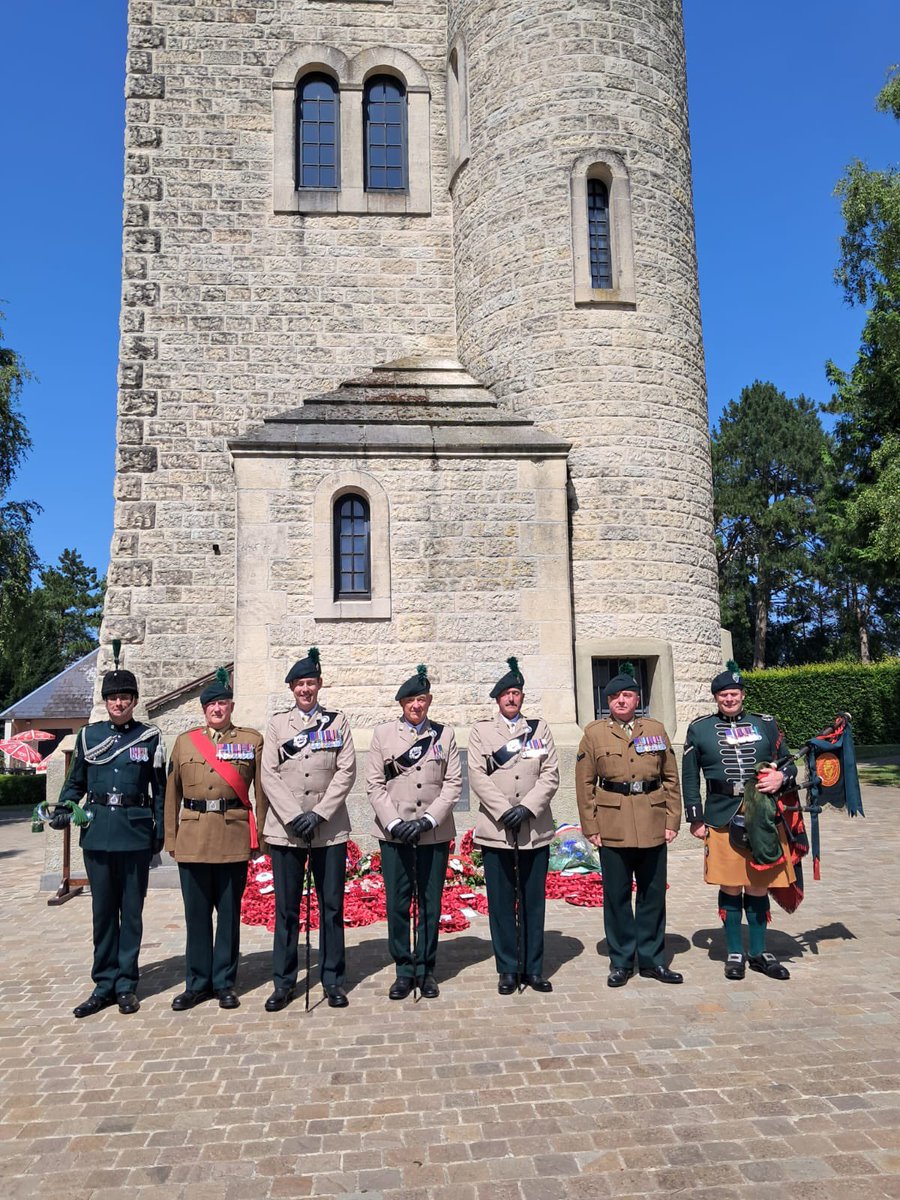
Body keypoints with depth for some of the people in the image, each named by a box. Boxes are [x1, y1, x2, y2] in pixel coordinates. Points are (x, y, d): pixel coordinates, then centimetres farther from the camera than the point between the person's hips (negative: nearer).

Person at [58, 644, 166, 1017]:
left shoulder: (150, 738, 2)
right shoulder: (88, 735, 7)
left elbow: (159, 789, 4)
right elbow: (75, 783, 13)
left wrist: (160, 832, 1)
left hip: (135, 832, -2)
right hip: (97, 832, 2)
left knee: (131, 910, 6)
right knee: (103, 910, 9)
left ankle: (126, 985, 17)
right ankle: (104, 984, 20)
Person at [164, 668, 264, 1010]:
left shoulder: (252, 740, 4)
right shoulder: (185, 741, 10)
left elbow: (261, 790, 4)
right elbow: (172, 793, 11)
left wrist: (261, 834, 1)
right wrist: (171, 838, 8)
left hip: (234, 837, -1)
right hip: (193, 837, 2)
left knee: (229, 912, 7)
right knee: (196, 914, 8)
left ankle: (225, 982, 20)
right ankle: (197, 983, 21)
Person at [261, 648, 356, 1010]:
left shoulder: (337, 721, 6)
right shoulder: (277, 723, 8)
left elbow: (346, 772, -1)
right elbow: (269, 775, 1)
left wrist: (318, 814, -10)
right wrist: (292, 817, -11)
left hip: (330, 829, 0)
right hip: (285, 829, 0)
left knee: (332, 906, 6)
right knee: (286, 908, 6)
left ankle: (333, 980, 18)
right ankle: (283, 983, 18)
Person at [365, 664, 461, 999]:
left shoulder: (444, 734, 7)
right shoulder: (383, 733, 4)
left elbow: (453, 782, 1)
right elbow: (374, 784, 1)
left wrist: (428, 820, -10)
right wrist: (394, 823, -10)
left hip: (435, 833, 1)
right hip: (393, 832, 0)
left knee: (430, 904, 7)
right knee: (397, 904, 3)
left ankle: (426, 969, 20)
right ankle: (404, 970, 17)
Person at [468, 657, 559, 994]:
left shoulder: (539, 728, 10)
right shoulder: (481, 730, 6)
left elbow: (551, 775, 2)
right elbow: (478, 777, -3)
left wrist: (527, 808, -11)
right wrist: (504, 811, -13)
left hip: (536, 830, 1)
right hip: (496, 830, -1)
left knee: (533, 901, 8)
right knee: (501, 903, 5)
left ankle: (533, 968, 20)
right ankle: (508, 969, 17)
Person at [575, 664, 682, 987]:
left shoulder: (656, 730, 8)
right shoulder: (594, 733, 2)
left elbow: (671, 778, 10)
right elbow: (585, 783, 2)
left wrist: (672, 820, 3)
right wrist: (590, 826, -3)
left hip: (653, 825, 2)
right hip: (612, 826, -2)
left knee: (653, 893, 9)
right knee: (616, 896, 5)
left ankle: (651, 959, 23)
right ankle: (621, 961, 19)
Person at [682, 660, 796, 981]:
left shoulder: (766, 724, 7)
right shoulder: (699, 729, 3)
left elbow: (788, 763, 13)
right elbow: (690, 777, 4)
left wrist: (780, 778, -10)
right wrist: (695, 819, 0)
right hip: (722, 819, -1)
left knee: (758, 885, 10)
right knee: (730, 886, 6)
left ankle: (759, 951, 26)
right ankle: (735, 952, 21)